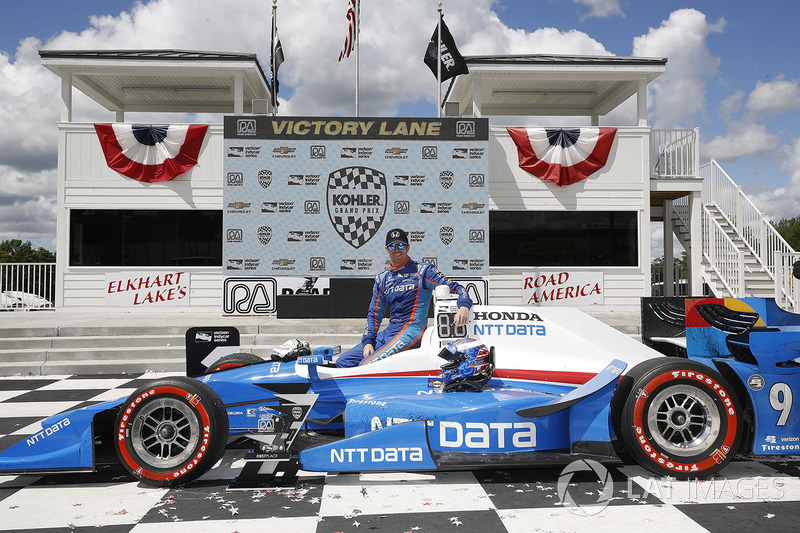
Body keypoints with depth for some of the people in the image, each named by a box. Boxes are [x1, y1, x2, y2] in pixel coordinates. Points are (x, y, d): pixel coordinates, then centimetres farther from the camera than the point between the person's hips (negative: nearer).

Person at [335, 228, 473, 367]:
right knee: (343, 361, 0)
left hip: (412, 331, -7)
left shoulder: (423, 270, 1)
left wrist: (464, 306, -27)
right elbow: (374, 314, 17)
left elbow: (454, 288, -5)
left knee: (366, 365, -24)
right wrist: (368, 341, 3)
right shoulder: (381, 279, 17)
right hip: (389, 332, 7)